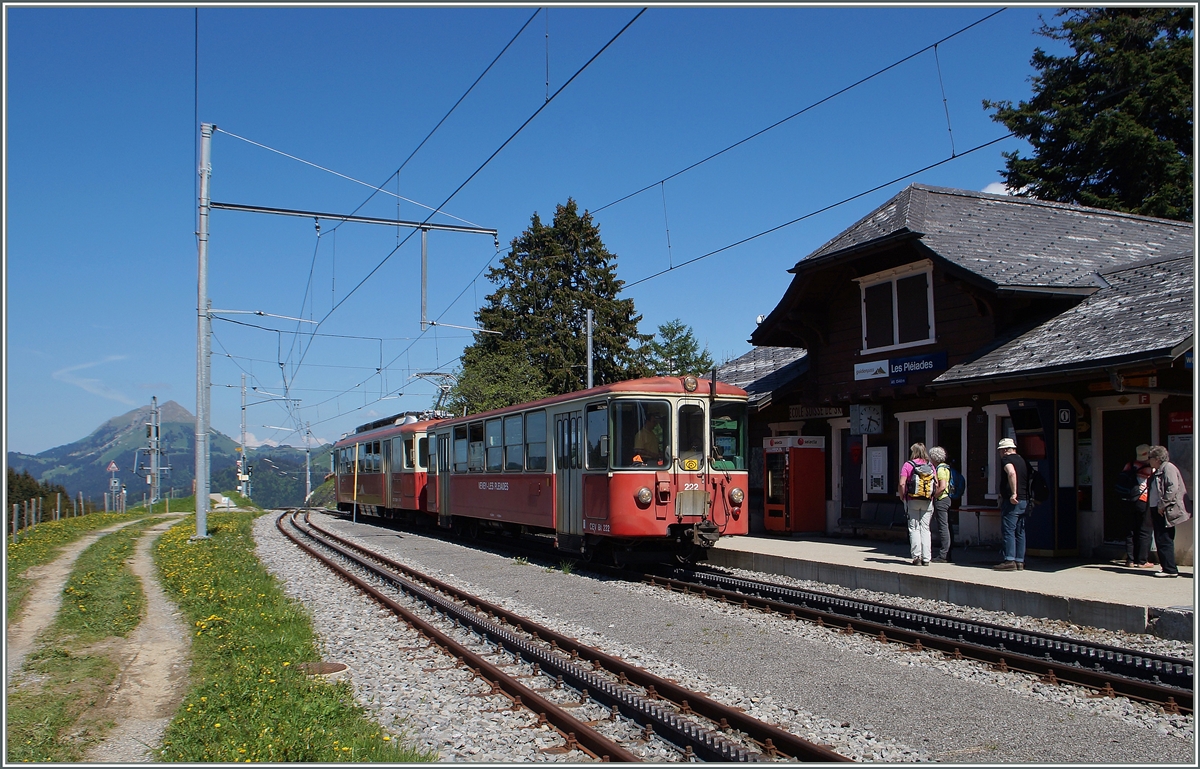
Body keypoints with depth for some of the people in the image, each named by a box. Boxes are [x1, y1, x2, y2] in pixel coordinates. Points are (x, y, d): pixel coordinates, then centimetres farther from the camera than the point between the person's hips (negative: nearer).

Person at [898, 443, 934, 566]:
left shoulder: (907, 465, -3)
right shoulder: (930, 466, 7)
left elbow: (902, 483, -11)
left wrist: (902, 497, 2)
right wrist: (932, 496, 15)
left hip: (913, 500, -3)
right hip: (927, 501, 3)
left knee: (914, 528, 3)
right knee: (925, 529, 7)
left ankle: (916, 556, -3)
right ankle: (926, 558, 5)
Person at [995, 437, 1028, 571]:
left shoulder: (1006, 459, -7)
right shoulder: (1023, 461, 18)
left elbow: (1012, 473, -25)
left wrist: (1013, 493, -26)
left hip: (1012, 501, -8)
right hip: (1024, 501, 8)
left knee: (1008, 531, -7)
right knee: (1020, 532, 10)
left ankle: (1010, 561, -11)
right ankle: (1020, 561, 11)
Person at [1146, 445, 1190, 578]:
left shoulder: (1168, 468, -10)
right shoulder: (1157, 472, 20)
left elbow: (1173, 488, -21)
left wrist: (1163, 505, -20)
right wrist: (1152, 509, 17)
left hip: (1165, 512, -10)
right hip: (1157, 511, 10)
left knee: (1164, 541, -8)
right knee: (1160, 541, 11)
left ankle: (1170, 569, -5)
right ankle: (1168, 567, 15)